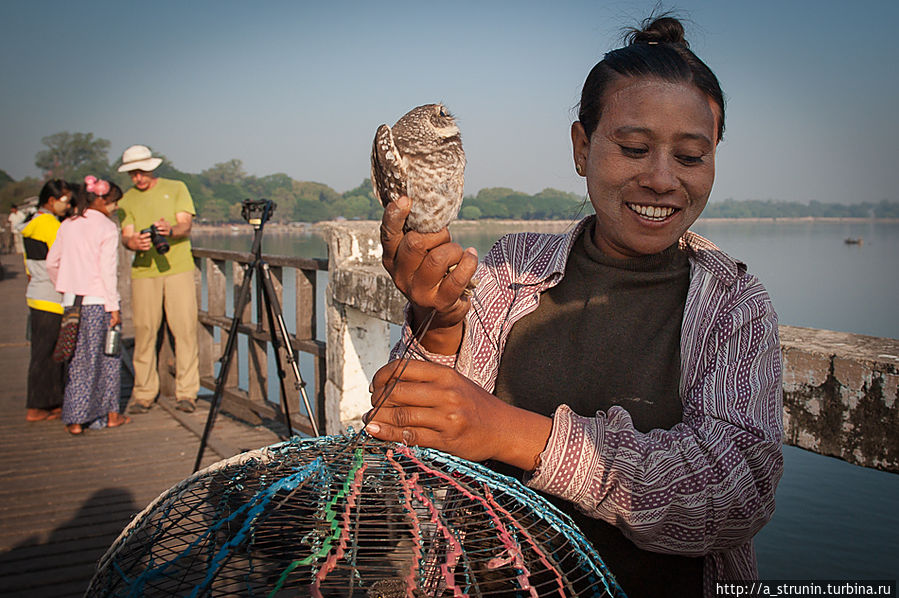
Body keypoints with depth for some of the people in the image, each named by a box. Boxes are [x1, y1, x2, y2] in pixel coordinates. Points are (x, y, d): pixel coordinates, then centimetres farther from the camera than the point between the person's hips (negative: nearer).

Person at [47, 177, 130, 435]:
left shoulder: (67, 225, 9)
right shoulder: (107, 228, -8)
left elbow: (51, 262, 12)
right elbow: (108, 270, -13)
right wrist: (113, 306, -10)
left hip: (71, 301, 5)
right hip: (98, 301, -5)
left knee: (78, 360, 10)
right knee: (107, 358, 8)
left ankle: (75, 419, 9)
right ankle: (110, 414, 16)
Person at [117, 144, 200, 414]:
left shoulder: (176, 189, 8)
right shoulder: (127, 200, 13)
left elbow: (186, 225, -2)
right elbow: (126, 236, 1)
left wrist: (170, 230, -25)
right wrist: (135, 242, -23)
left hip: (178, 268, -1)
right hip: (143, 271, 2)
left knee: (185, 329, -5)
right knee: (144, 331, -1)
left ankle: (186, 392, 1)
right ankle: (143, 394, 8)